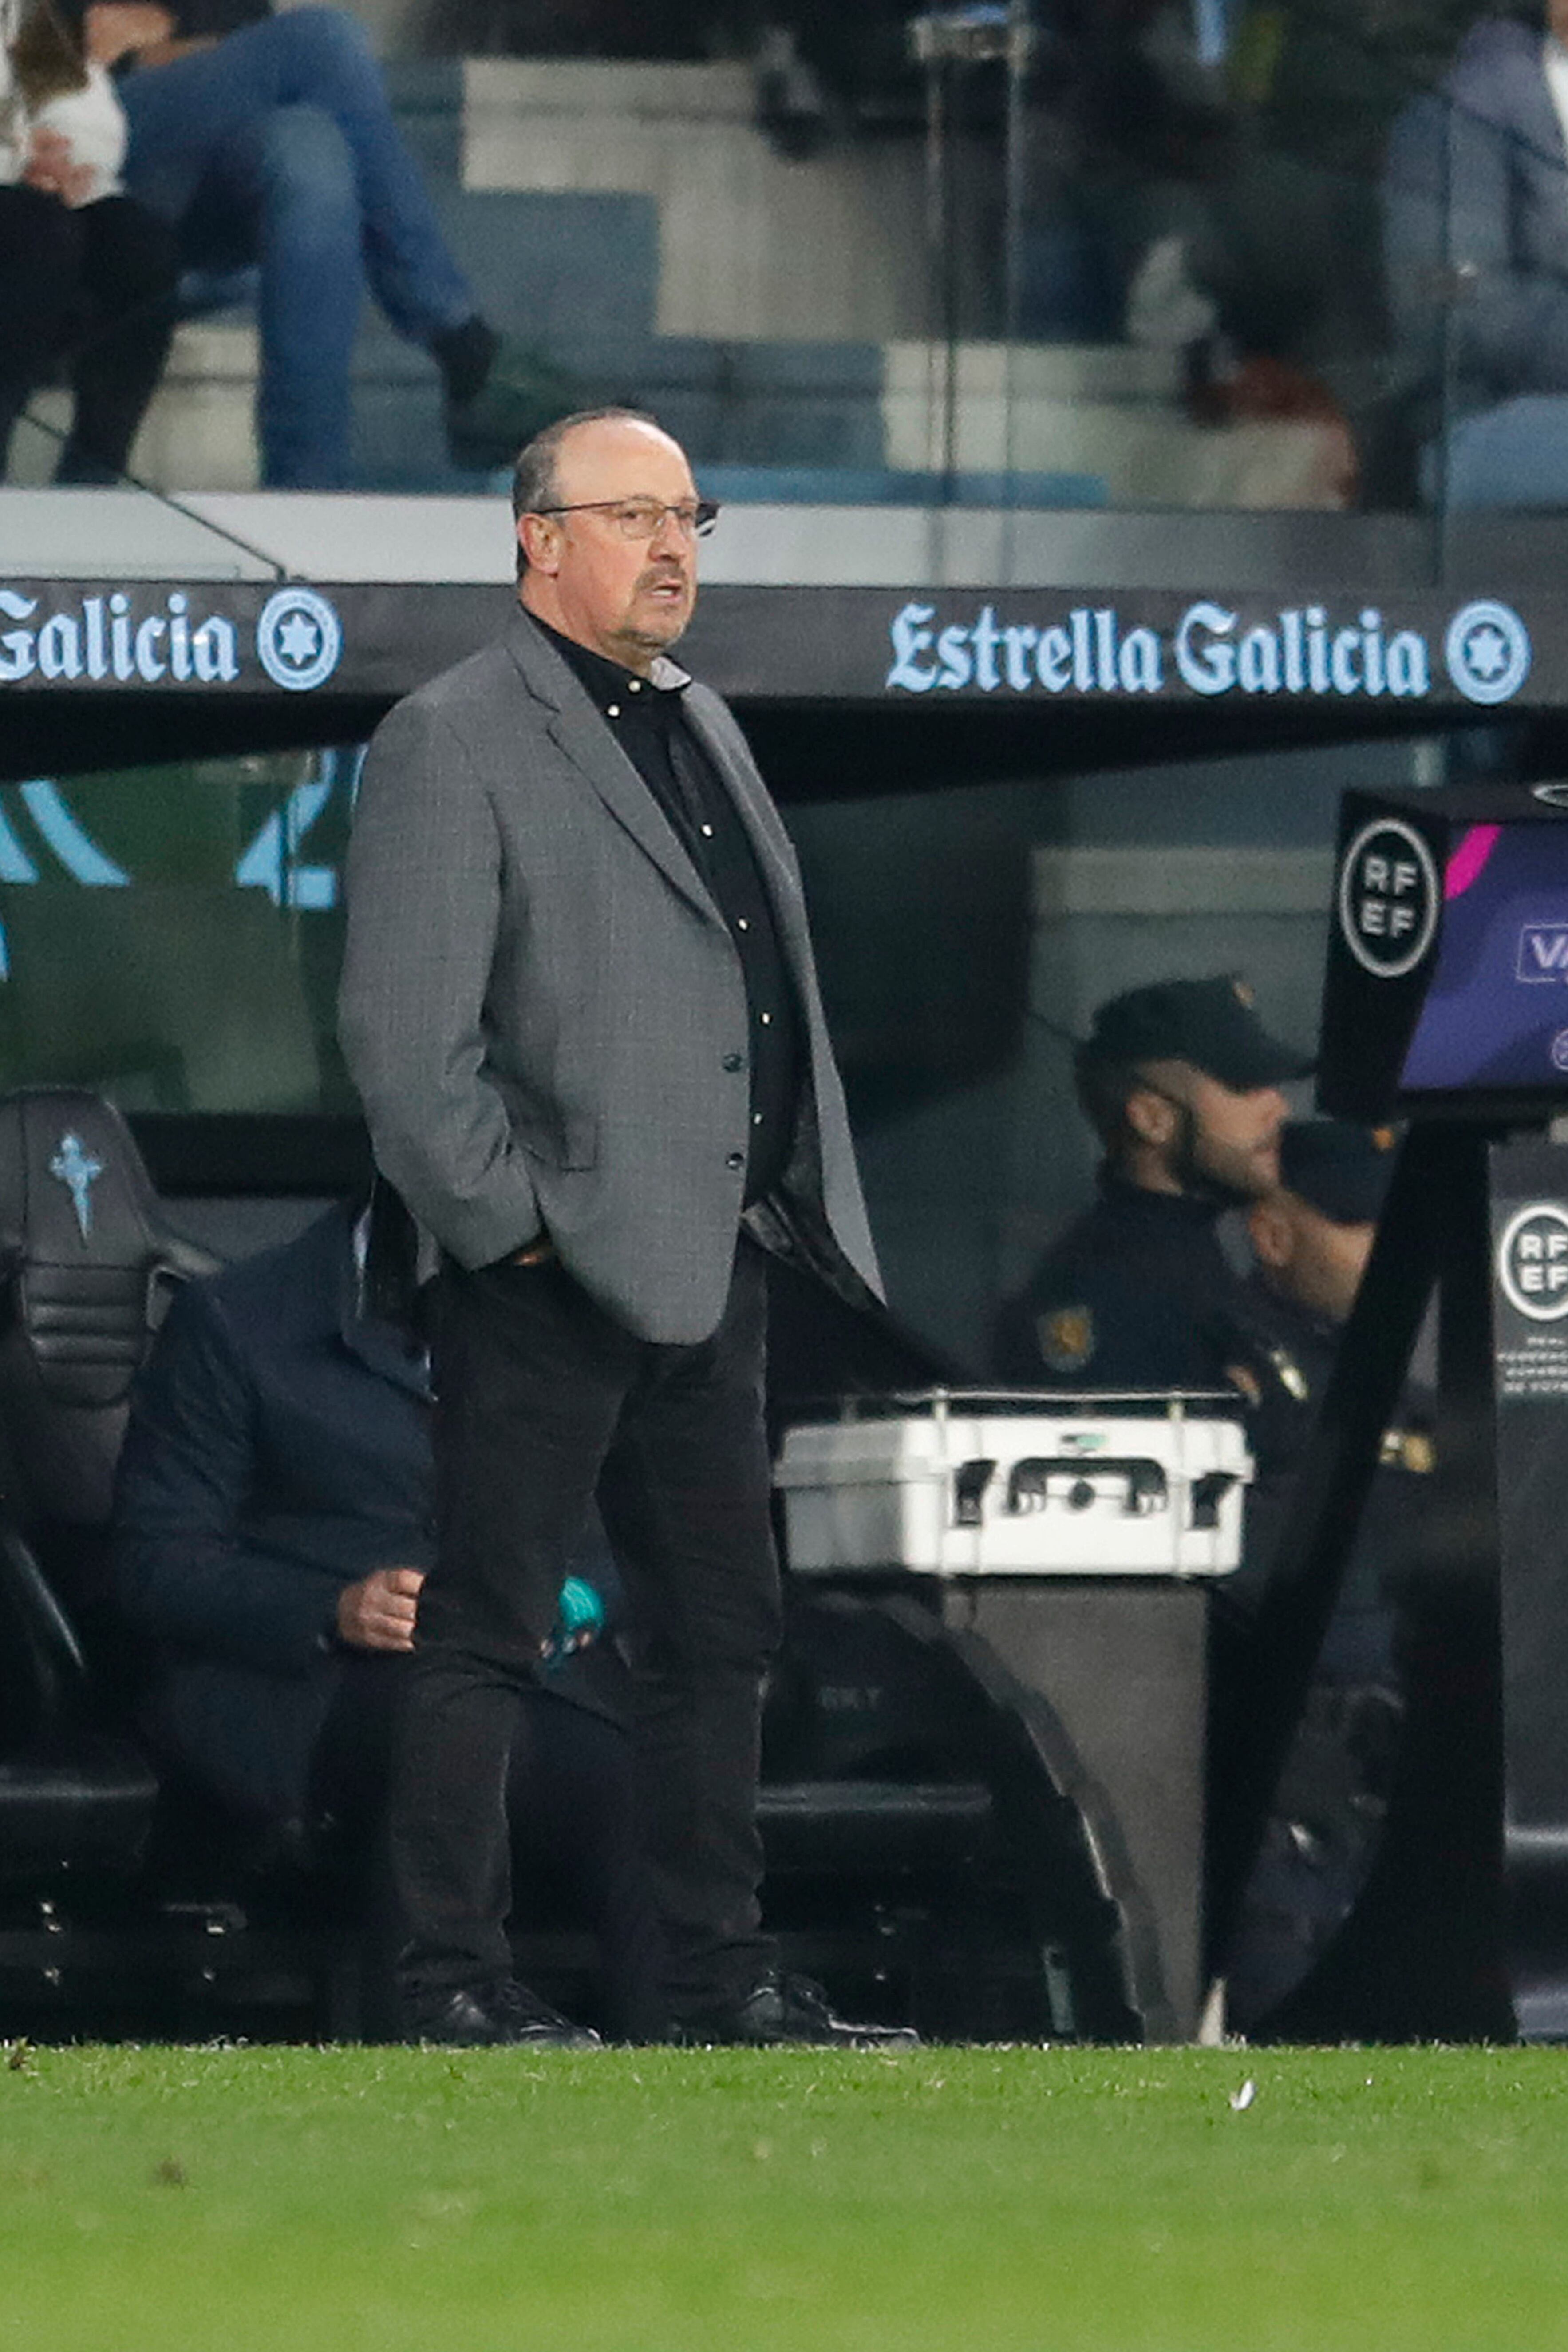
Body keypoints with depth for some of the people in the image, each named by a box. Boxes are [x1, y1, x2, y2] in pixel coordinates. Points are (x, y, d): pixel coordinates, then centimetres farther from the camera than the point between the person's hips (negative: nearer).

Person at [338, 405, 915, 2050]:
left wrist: (805, 1205, 15)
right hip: (553, 1281, -8)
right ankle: (454, 1985, 0)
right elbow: (401, 1037, -15)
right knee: (487, 1633, -3)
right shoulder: (449, 742, -9)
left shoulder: (702, 725, 17)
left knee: (716, 1635, 12)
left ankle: (722, 1978, 19)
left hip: (712, 1269, 8)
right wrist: (508, 1226, -15)